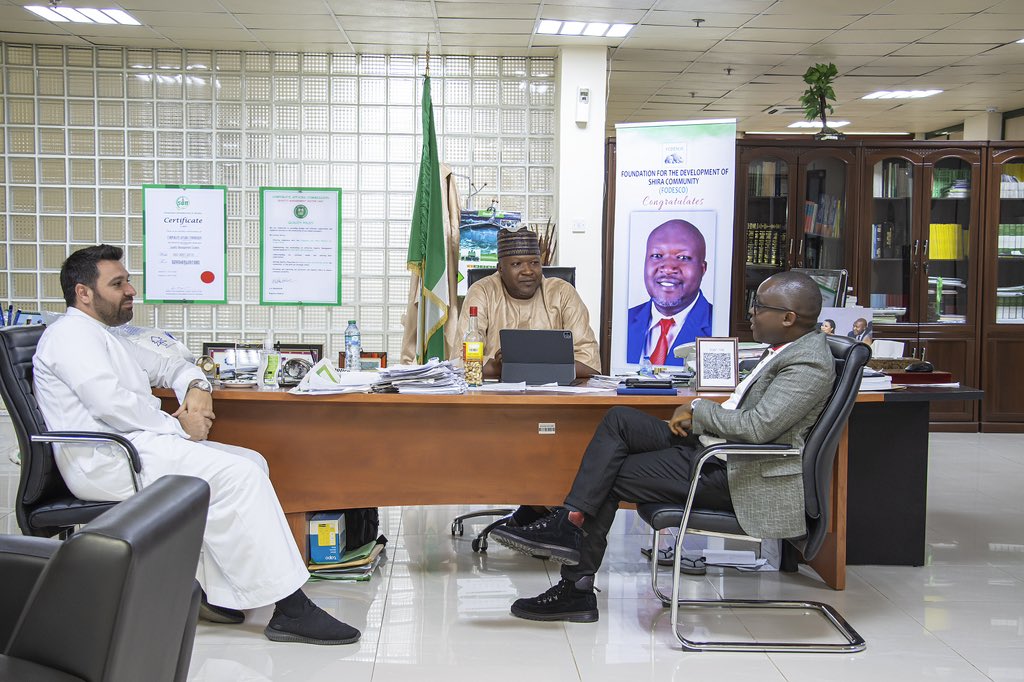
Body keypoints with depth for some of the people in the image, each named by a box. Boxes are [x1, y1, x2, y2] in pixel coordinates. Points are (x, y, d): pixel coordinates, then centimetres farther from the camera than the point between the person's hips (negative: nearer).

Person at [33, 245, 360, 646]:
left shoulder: (106, 339, 27)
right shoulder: (71, 333, -5)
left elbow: (167, 366, 33)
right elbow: (111, 403, -19)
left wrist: (196, 387, 9)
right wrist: (179, 426, -10)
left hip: (136, 443, 11)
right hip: (107, 460, -11)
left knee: (251, 463, -1)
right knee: (237, 475, -23)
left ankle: (209, 589, -10)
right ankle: (289, 610, -23)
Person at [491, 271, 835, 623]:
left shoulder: (809, 363, -20)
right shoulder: (790, 346, 11)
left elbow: (758, 427, -28)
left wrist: (698, 409, -14)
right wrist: (699, 418, 1)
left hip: (736, 475, -9)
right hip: (712, 444, 10)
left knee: (610, 478, -8)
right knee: (619, 419, -4)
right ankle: (568, 524, -5)